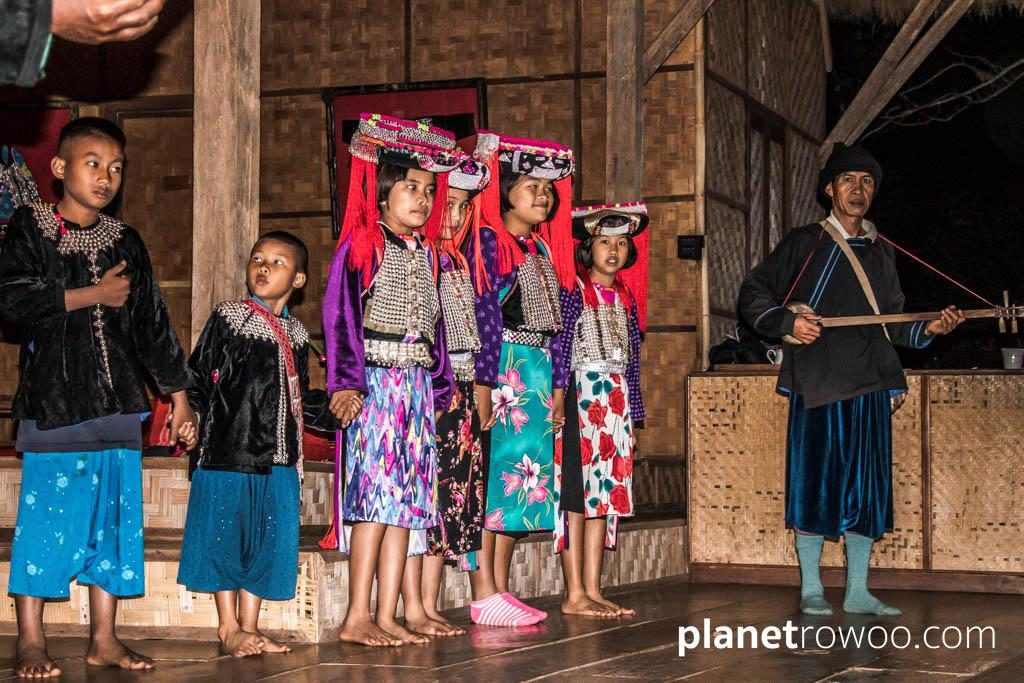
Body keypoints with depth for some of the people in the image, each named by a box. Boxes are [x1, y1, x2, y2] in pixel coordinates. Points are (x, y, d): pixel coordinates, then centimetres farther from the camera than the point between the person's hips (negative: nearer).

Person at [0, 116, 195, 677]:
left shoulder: (125, 243, 14)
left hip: (118, 402, 5)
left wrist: (178, 395, 13)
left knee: (114, 515, 4)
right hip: (53, 396, -4)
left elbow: (153, 324, 17)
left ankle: (104, 638, 11)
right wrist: (95, 295, -9)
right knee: (46, 513, -6)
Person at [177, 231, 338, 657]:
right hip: (228, 450, -5)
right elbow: (197, 376, -3)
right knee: (226, 536, 0)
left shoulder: (295, 334, 14)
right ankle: (229, 628, 10)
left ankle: (248, 626, 17)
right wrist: (191, 414, -17)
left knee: (267, 540, 7)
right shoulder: (227, 319, 0)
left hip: (277, 458, 5)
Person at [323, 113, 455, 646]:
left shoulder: (426, 253, 16)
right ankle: (357, 617, -7)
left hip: (417, 385, 7)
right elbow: (341, 314, -10)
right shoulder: (362, 244, -4)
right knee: (377, 493, -11)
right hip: (375, 380, -7)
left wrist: (440, 384, 14)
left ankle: (386, 616, 6)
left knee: (407, 500, 4)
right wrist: (347, 381, -17)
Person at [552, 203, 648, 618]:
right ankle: (574, 595, -6)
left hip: (616, 401, 7)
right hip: (582, 396, -7)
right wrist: (558, 391, -21)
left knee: (606, 492, 6)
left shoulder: (626, 298, 17)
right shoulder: (575, 291, -3)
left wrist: (632, 412, 16)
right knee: (578, 492, -7)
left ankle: (593, 590, 10)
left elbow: (632, 357, 17)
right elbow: (560, 343, -12)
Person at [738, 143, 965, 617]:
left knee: (867, 488, 5)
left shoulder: (880, 251, 17)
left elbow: (892, 325, 19)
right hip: (816, 382, -4)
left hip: (869, 385, 4)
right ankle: (811, 590, 8)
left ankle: (857, 591, 13)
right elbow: (753, 293, 3)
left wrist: (927, 330, 1)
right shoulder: (805, 243, 3)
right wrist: (787, 322, -13)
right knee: (815, 484, -2)